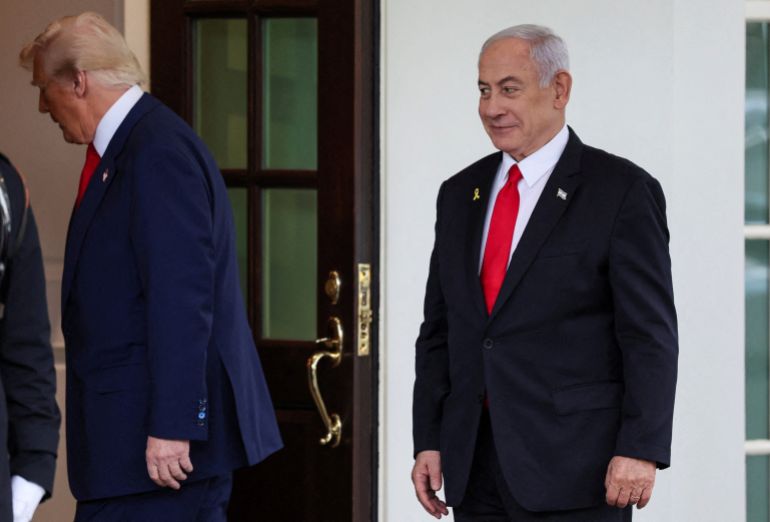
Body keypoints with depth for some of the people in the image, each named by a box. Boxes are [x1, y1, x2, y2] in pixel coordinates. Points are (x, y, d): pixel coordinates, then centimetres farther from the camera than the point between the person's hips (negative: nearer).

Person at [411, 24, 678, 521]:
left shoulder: (622, 190, -4)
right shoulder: (460, 194, 15)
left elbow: (650, 334, -8)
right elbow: (439, 329, 16)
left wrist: (640, 449, -16)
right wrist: (429, 441, 8)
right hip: (475, 466, 6)